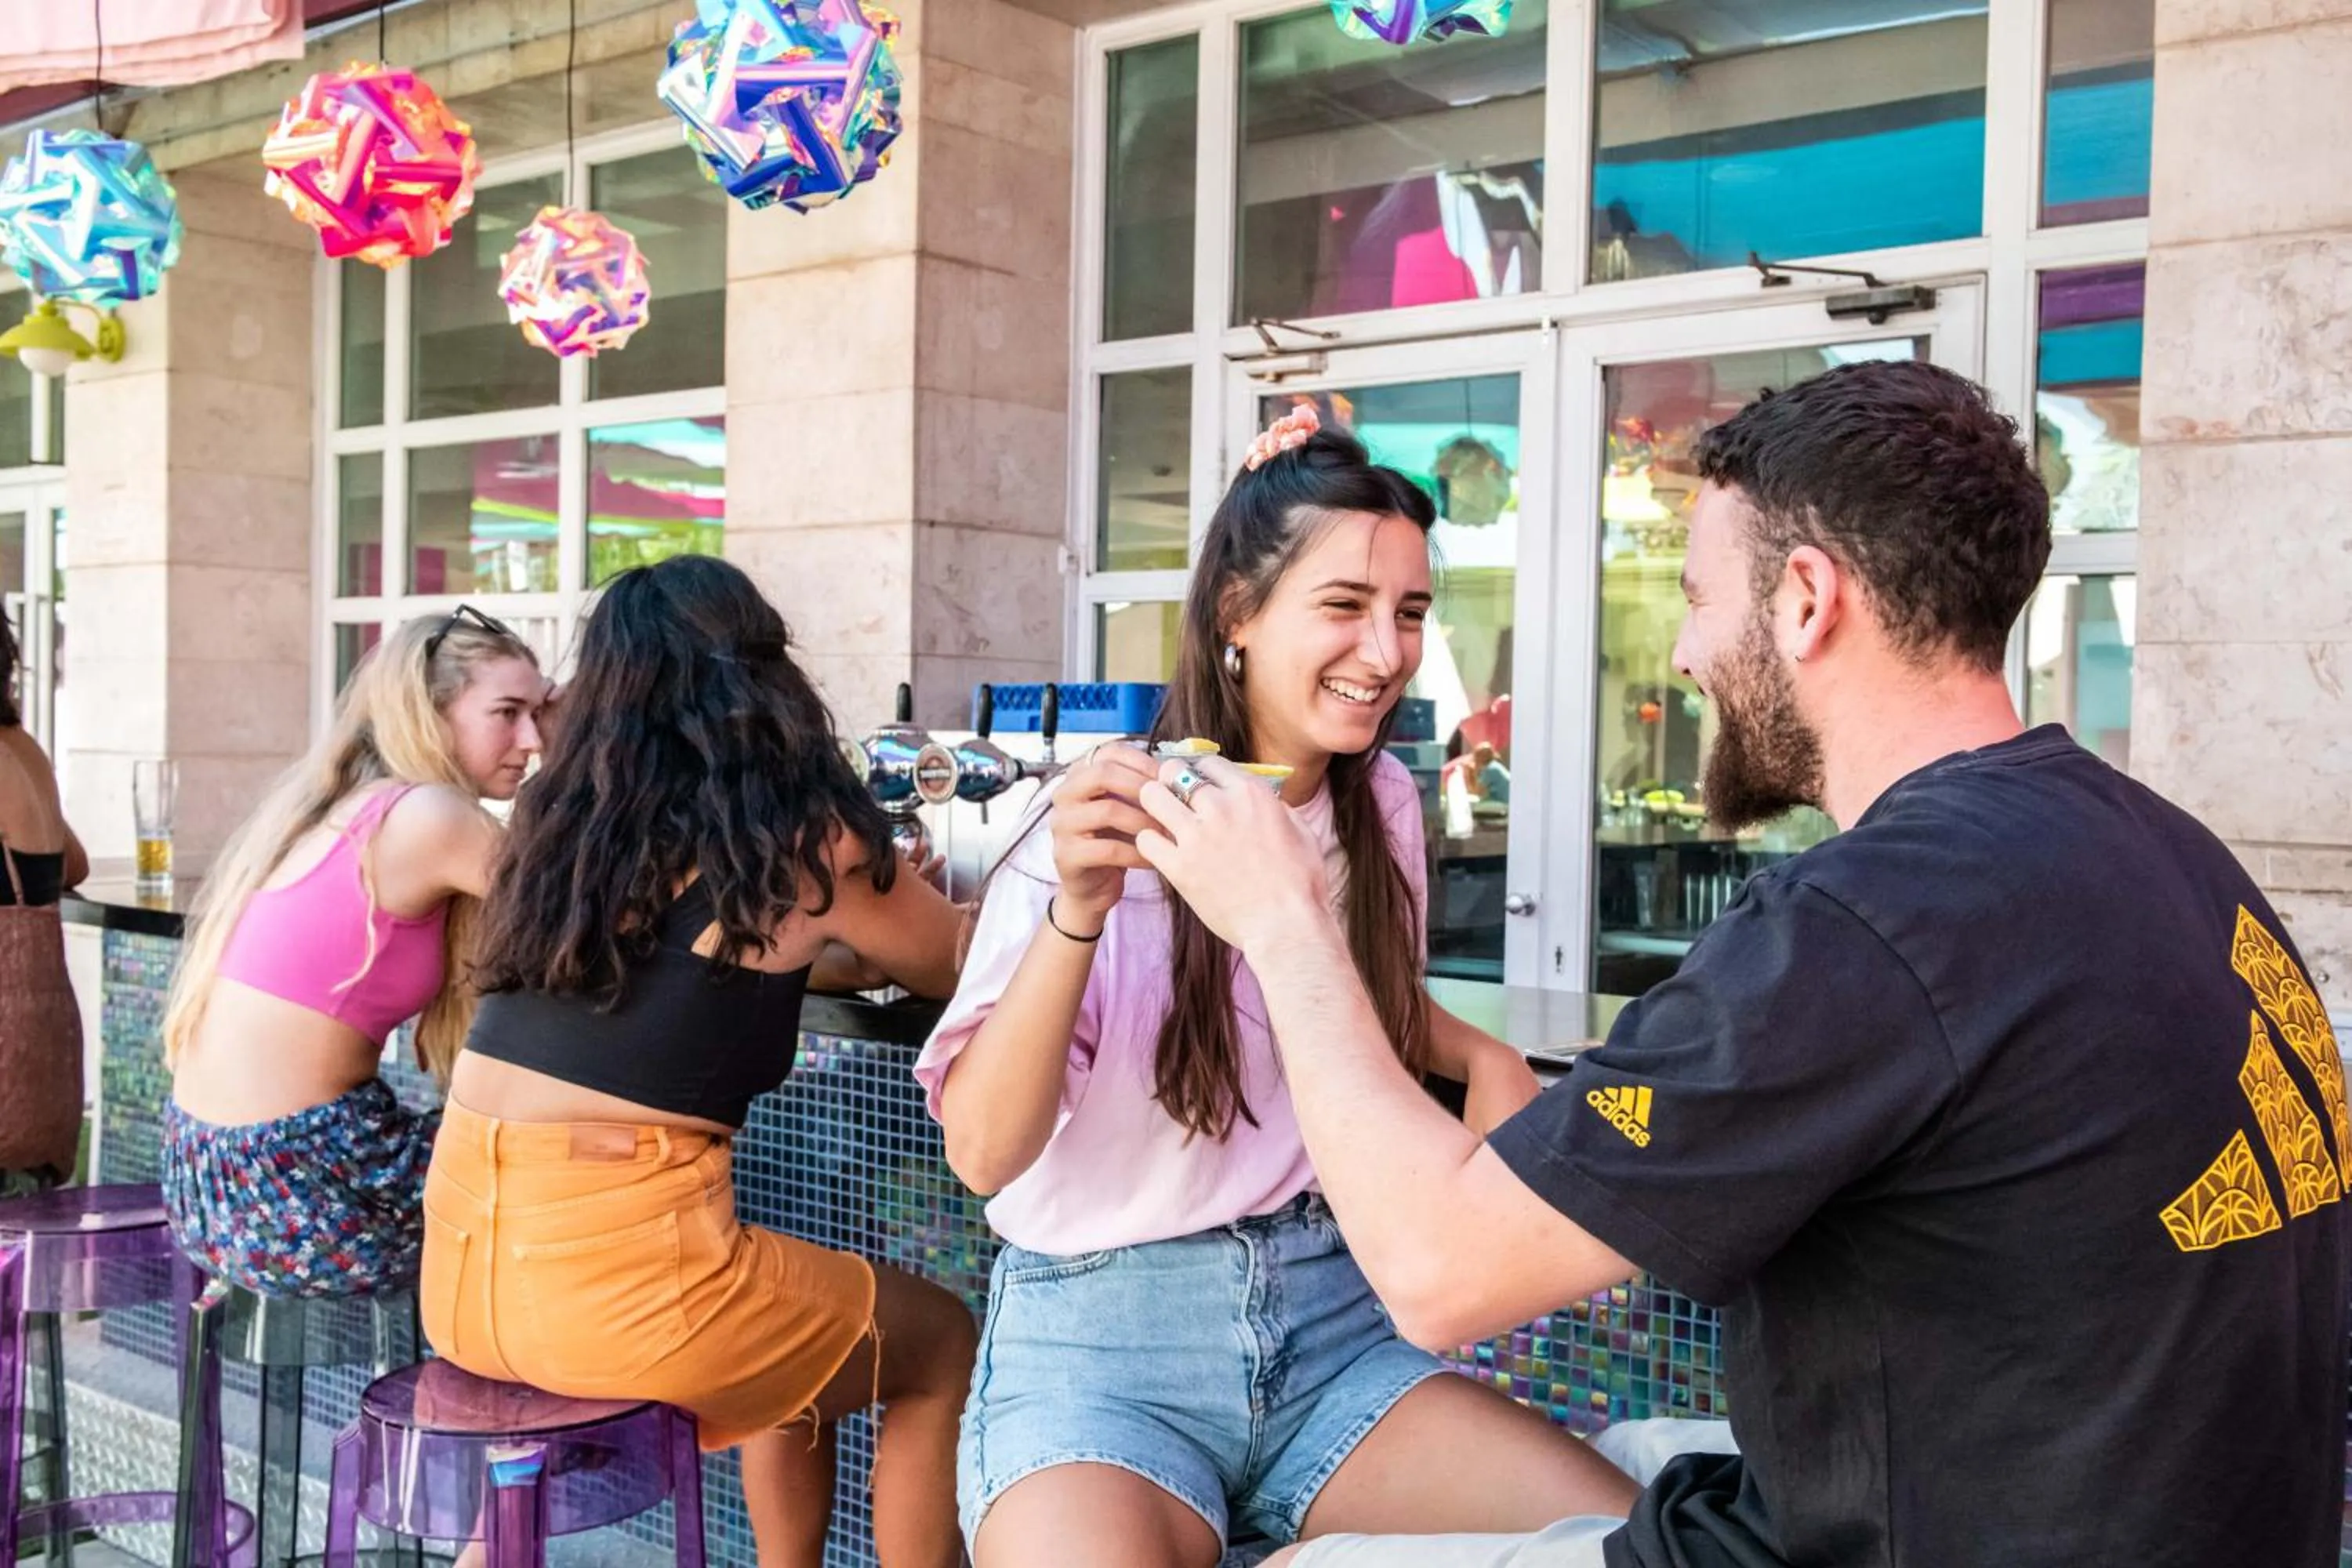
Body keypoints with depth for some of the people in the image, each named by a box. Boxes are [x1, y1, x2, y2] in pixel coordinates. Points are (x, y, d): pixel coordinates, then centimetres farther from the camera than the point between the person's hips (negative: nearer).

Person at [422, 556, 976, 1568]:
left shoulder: (565, 819, 9)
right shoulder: (798, 839, -7)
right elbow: (959, 963, 10)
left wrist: (843, 932, 31)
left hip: (464, 1259, 7)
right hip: (611, 1269, -7)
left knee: (797, 1319, 30)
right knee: (943, 1347, 16)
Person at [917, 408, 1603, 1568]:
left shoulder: (1384, 803, 4)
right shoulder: (1107, 825, -11)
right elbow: (984, 1153, -21)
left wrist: (1481, 1053, 3)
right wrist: (1078, 912, -36)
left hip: (1332, 1321, 5)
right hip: (1101, 1340, -5)